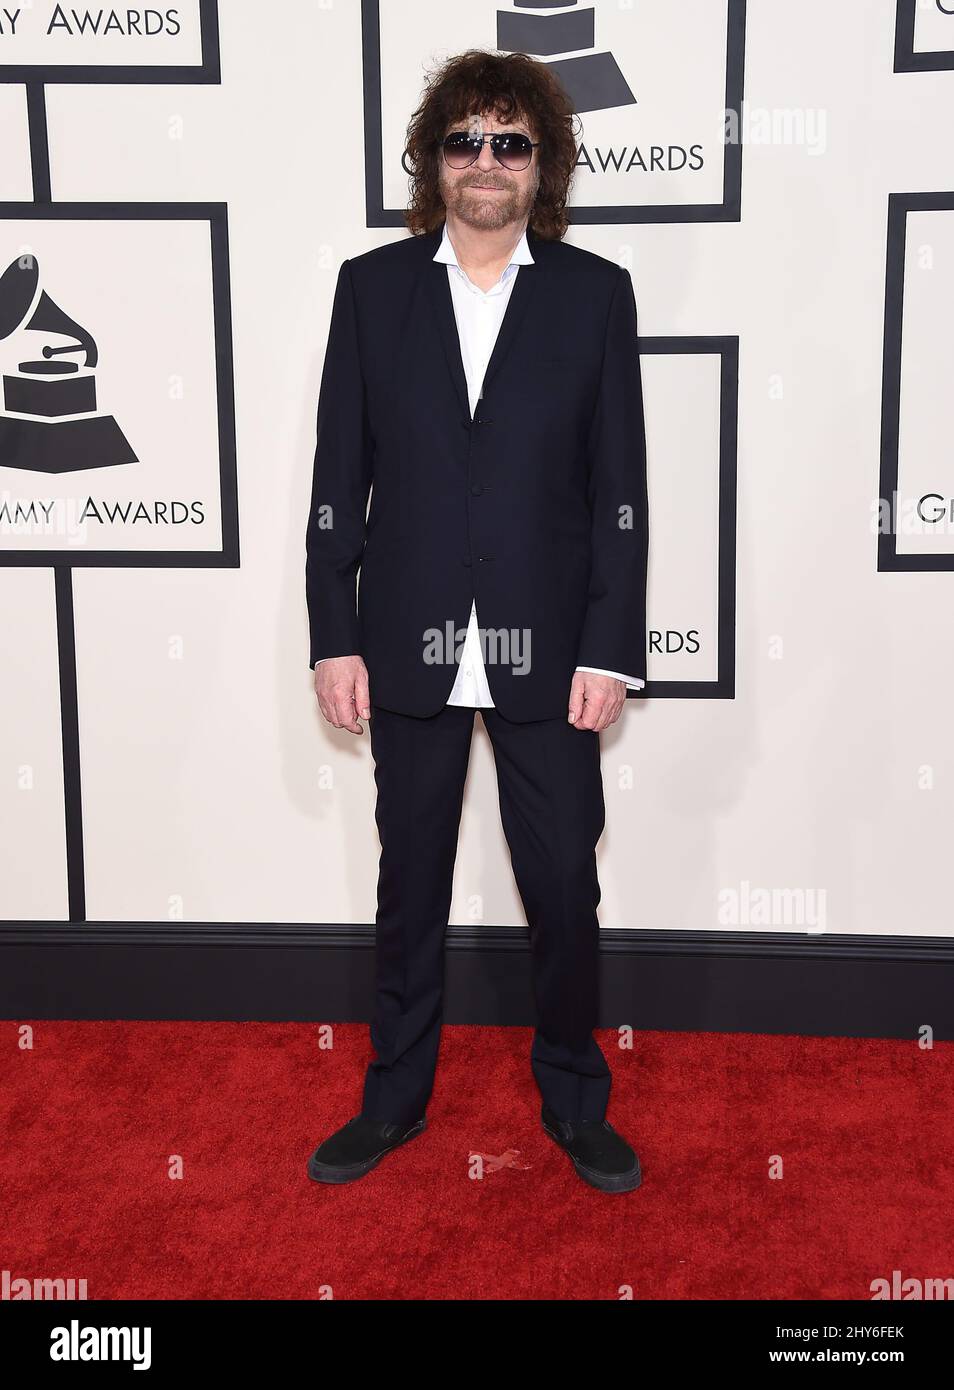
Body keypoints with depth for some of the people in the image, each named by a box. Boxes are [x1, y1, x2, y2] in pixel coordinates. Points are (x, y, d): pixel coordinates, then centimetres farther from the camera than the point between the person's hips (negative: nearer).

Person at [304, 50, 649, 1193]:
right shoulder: (372, 286, 4)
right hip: (410, 650, 1)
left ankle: (574, 1098, 30)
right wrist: (334, 638, -2)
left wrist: (609, 651, -7)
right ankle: (395, 1096, 32)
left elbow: (620, 489, -1)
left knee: (564, 886, 8)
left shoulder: (595, 293, 1)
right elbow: (339, 478, 3)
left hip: (546, 652, -1)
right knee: (409, 884, 14)